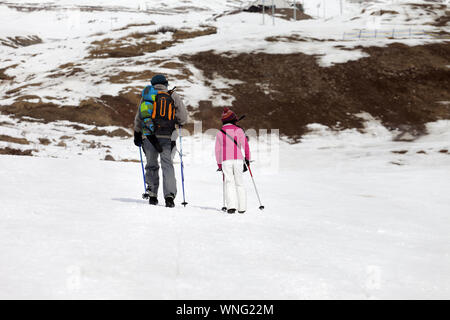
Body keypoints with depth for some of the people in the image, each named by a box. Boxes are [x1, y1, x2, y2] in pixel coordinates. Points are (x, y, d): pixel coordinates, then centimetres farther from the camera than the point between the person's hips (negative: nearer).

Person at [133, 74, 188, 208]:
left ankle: (152, 195, 11)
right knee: (167, 164, 0)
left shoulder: (146, 96, 13)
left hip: (149, 135, 1)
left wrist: (137, 135, 25)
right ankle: (169, 195, -14)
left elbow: (138, 118, 16)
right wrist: (175, 121, 25)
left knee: (151, 165, 13)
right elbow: (183, 118, 5)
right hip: (167, 136, -1)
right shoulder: (173, 96, 8)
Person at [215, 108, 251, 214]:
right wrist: (247, 159, 6)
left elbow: (217, 150, 11)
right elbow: (245, 145, -2)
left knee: (229, 182, -3)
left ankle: (231, 205, -21)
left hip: (225, 161, 1)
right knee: (239, 183, 9)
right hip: (237, 159, -1)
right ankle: (242, 207, 8)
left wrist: (219, 164, 18)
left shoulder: (220, 133, 9)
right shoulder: (238, 130, 2)